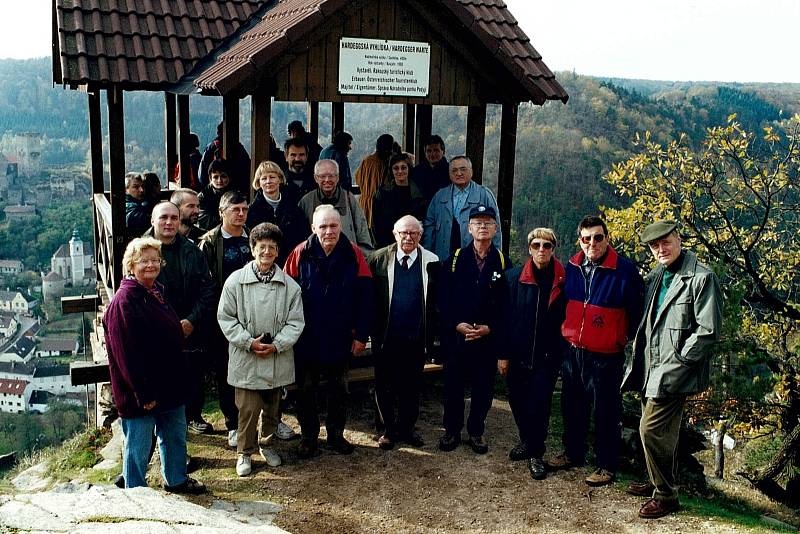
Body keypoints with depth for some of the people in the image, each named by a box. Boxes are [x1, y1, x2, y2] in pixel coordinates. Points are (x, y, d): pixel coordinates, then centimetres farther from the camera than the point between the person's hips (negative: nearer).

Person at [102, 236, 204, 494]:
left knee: (176, 436, 21)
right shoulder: (124, 301, -18)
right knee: (138, 444, 6)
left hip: (168, 384, 9)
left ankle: (176, 479, 39)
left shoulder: (157, 293, 10)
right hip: (139, 393, -9)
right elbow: (125, 352, -22)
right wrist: (143, 393, -21)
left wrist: (180, 374, 17)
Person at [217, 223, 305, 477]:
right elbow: (225, 317, -3)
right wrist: (249, 342, -12)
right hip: (245, 358, -2)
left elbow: (295, 321, 0)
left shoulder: (289, 285, -1)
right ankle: (245, 452, 18)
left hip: (277, 358, 2)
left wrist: (276, 345, -13)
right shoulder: (236, 280, -5)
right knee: (248, 409, 0)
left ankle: (268, 444, 36)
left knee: (272, 407, 16)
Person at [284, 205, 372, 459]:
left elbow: (364, 297, -5)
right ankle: (308, 436, 28)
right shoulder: (300, 254, -9)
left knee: (338, 390, 15)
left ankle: (336, 435, 31)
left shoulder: (353, 255, -7)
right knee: (306, 390, 12)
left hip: (341, 340, 1)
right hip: (306, 340, -1)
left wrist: (361, 334, -6)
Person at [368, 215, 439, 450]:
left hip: (416, 339, 1)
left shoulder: (431, 262, -1)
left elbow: (436, 301, 1)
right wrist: (371, 329, -6)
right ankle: (389, 430, 26)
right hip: (386, 338, 0)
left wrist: (431, 334, -3)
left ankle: (407, 428, 28)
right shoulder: (379, 259, -3)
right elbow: (369, 296, -2)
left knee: (411, 387, 12)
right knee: (384, 386, 10)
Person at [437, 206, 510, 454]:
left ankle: (476, 432, 25)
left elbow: (507, 303, 1)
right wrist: (456, 324, -11)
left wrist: (490, 328, -10)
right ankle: (451, 431, 24)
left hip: (489, 338, 0)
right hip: (456, 336, 0)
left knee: (483, 388, 8)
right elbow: (443, 299, 1)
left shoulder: (503, 263, 2)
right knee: (453, 386, 8)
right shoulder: (455, 260, 2)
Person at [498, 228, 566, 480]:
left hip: (546, 357, -2)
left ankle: (536, 453, 18)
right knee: (518, 402, 14)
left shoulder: (564, 280, -4)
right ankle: (526, 441, 37)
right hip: (517, 355, 2)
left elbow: (567, 319, 0)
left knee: (539, 406, 0)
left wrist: (560, 353, -3)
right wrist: (503, 353, -3)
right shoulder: (514, 277, -1)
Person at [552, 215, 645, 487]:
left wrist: (627, 339, -2)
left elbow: (636, 310, -7)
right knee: (572, 406, 18)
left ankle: (607, 466, 19)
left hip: (606, 355, -5)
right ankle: (573, 453, 36)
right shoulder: (573, 267, 2)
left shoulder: (625, 269, -14)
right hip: (573, 351, 6)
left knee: (605, 412, 4)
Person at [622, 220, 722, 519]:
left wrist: (676, 360, -15)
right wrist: (641, 358, 10)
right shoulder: (656, 276, 12)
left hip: (674, 372, -8)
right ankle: (659, 483, 35)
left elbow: (708, 330, -16)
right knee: (662, 431, 19)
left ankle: (665, 496, 7)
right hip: (651, 368, 8)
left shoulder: (702, 278, -12)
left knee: (652, 430, -9)